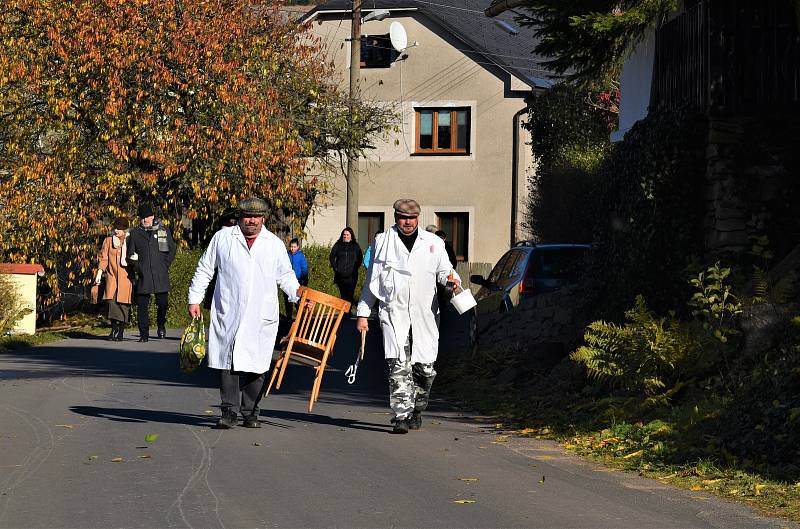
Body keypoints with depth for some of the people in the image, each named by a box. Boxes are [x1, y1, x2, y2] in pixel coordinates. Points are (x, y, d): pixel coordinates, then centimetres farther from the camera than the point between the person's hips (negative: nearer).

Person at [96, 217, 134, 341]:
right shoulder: (108, 240, 8)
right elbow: (103, 258, 8)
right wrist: (99, 274, 0)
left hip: (126, 277, -1)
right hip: (112, 276, 1)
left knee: (123, 303, -3)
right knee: (112, 301, -14)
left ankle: (120, 332, 8)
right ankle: (114, 329, -4)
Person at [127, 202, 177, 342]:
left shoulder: (164, 230, 9)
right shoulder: (135, 233, 10)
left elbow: (172, 248, 14)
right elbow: (130, 254, 12)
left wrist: (166, 265, 4)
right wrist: (137, 267, -3)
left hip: (160, 274, 0)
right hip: (143, 275, 0)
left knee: (162, 303, -2)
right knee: (142, 305, -3)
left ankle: (161, 325, 25)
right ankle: (144, 334, 2)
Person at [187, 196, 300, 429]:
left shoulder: (275, 244, 14)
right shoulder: (222, 238, 10)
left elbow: (286, 276, 21)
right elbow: (204, 270, 14)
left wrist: (298, 294, 5)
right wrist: (194, 299, 9)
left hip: (261, 318, 1)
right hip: (227, 315, -1)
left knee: (255, 365, 0)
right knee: (228, 361, -7)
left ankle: (250, 413, 8)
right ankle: (229, 410, -3)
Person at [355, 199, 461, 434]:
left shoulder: (433, 243, 12)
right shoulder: (382, 242, 11)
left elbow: (444, 271, 16)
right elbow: (371, 280, 15)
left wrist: (451, 278, -9)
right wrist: (362, 313, 12)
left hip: (424, 315, 2)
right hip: (393, 312, -2)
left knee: (425, 367, 3)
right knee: (398, 365, -14)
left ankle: (417, 409, 24)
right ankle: (401, 415, -16)